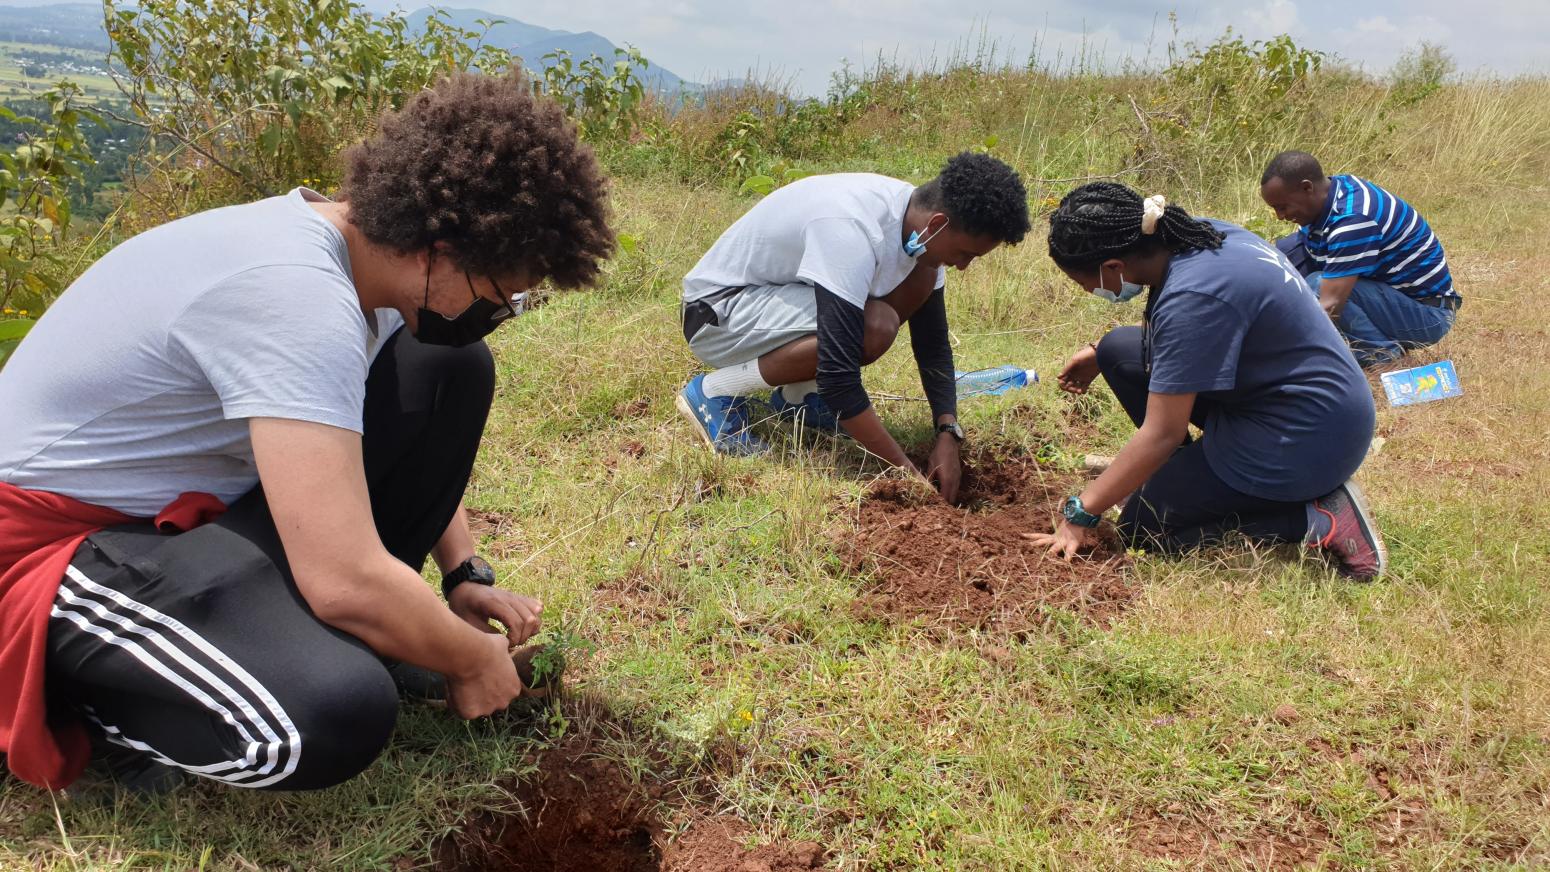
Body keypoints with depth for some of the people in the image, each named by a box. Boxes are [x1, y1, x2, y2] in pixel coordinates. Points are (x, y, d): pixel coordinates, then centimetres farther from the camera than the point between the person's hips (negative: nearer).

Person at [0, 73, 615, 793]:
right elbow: (345, 583, -35)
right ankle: (84, 679, -3)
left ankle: (308, 629, 4)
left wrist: (464, 574, 3)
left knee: (452, 370, -3)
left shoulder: (365, 245, -4)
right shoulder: (297, 295, -32)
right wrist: (471, 660, -17)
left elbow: (417, 442, 13)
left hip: (189, 498, 9)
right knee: (337, 715, -35)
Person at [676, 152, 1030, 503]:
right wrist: (905, 470, -29)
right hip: (716, 311, -8)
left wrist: (948, 436, -11)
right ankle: (715, 393, -12)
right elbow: (837, 376, -35)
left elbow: (933, 344, 1)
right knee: (873, 329, -30)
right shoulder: (852, 232, -34)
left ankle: (797, 393, 3)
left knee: (921, 275, -7)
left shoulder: (920, 223, -8)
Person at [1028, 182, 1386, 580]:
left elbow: (1162, 432, -25)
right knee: (1119, 349, 9)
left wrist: (1080, 514, -18)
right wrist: (1100, 353, 18)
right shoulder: (1199, 235, -2)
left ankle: (1316, 517, -7)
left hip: (1308, 441, -10)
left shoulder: (1192, 297, -28)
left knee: (1141, 528, -1)